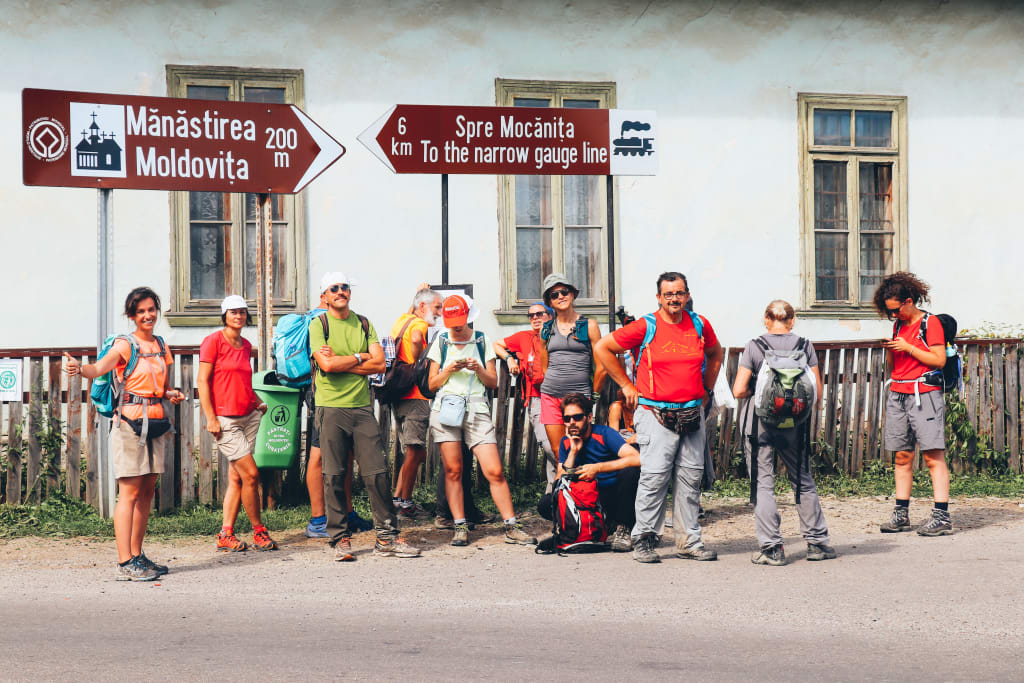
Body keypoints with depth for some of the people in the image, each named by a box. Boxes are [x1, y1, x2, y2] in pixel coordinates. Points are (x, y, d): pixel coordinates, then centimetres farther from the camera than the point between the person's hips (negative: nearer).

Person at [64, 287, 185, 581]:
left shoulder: (161, 346, 14)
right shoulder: (125, 345, -5)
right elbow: (99, 367, -23)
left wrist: (172, 394, 3)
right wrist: (78, 368, -43)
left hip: (156, 423, 7)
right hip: (130, 422, -7)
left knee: (147, 491, 9)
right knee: (130, 493, -7)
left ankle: (137, 556, 18)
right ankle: (125, 564, -6)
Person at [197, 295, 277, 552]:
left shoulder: (246, 345, 14)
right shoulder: (214, 341, -6)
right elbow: (202, 381, -9)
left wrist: (259, 402, 10)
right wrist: (211, 418, -14)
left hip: (249, 416, 7)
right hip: (225, 419, -7)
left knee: (236, 478, 5)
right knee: (251, 474, -9)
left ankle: (226, 535, 9)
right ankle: (259, 532, 4)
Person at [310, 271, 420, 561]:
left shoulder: (363, 324, 13)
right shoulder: (318, 325, 1)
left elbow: (379, 363, 1)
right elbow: (326, 365, -15)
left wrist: (340, 361, -7)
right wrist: (360, 357, -4)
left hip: (362, 406, 3)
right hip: (331, 407, -3)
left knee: (376, 472, 0)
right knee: (334, 476, -1)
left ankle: (386, 537, 7)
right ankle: (341, 539, 8)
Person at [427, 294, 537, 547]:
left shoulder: (482, 341, 11)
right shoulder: (441, 342, 12)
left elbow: (493, 382, 11)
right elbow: (432, 384, 12)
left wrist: (479, 370, -8)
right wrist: (448, 371, -6)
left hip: (476, 410, -1)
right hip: (446, 408, 1)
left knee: (494, 471, -8)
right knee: (453, 470, -2)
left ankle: (511, 527, -2)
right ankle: (460, 527, 7)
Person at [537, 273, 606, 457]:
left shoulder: (589, 325, 2)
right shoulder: (546, 329, 11)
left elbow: (601, 367, 3)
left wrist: (593, 395, 7)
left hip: (580, 395, -3)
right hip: (551, 396, 3)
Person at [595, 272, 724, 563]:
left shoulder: (700, 325, 7)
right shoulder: (645, 327, -5)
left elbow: (715, 354, 27)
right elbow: (603, 348, 2)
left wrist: (706, 389, 19)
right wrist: (626, 386, 2)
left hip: (693, 414, 4)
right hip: (656, 414, -4)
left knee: (691, 477, 7)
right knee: (654, 477, -8)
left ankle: (689, 541, 16)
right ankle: (644, 540, 2)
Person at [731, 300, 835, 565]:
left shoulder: (754, 346, -5)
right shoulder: (804, 346, 0)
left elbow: (739, 390, -9)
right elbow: (816, 392, 0)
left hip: (759, 421, -2)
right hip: (793, 423, 2)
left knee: (763, 483, 2)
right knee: (803, 481, 15)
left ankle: (772, 548, -1)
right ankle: (817, 541, 21)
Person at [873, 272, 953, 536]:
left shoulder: (930, 322, -3)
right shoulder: (898, 325, 17)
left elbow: (939, 359, -11)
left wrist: (908, 348, -12)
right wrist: (890, 351, 0)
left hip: (924, 393, -7)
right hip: (898, 394, 7)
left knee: (933, 456, -10)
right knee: (902, 456, 6)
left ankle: (942, 516, -11)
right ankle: (901, 514, 10)